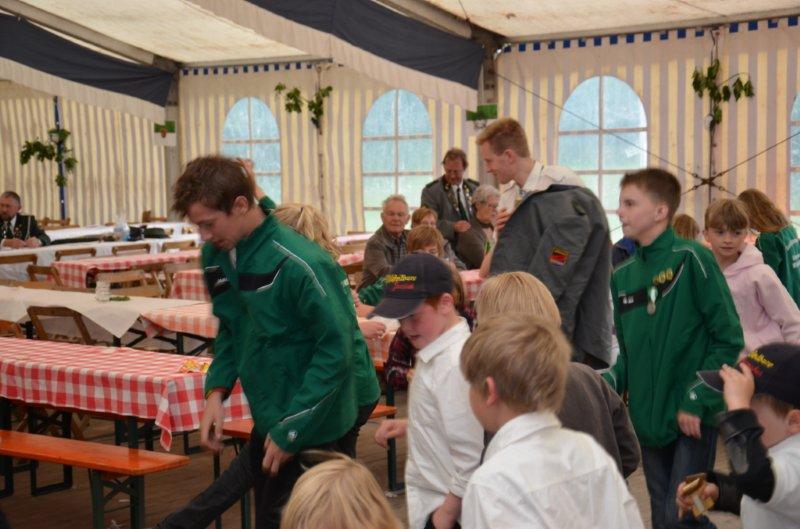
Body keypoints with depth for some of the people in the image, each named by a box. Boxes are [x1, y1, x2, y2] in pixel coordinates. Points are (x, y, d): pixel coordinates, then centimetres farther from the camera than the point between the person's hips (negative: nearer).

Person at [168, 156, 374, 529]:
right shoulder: (216, 256, 0)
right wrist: (216, 390, -2)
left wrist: (290, 430, -18)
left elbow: (337, 349, -21)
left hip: (315, 429, -7)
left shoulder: (300, 264, -24)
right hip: (267, 423, 7)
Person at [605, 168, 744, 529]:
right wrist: (609, 384, -3)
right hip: (648, 417, 6)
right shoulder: (623, 274, 7)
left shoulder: (691, 259, -11)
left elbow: (728, 339, -12)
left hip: (693, 417, -6)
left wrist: (697, 400, -16)